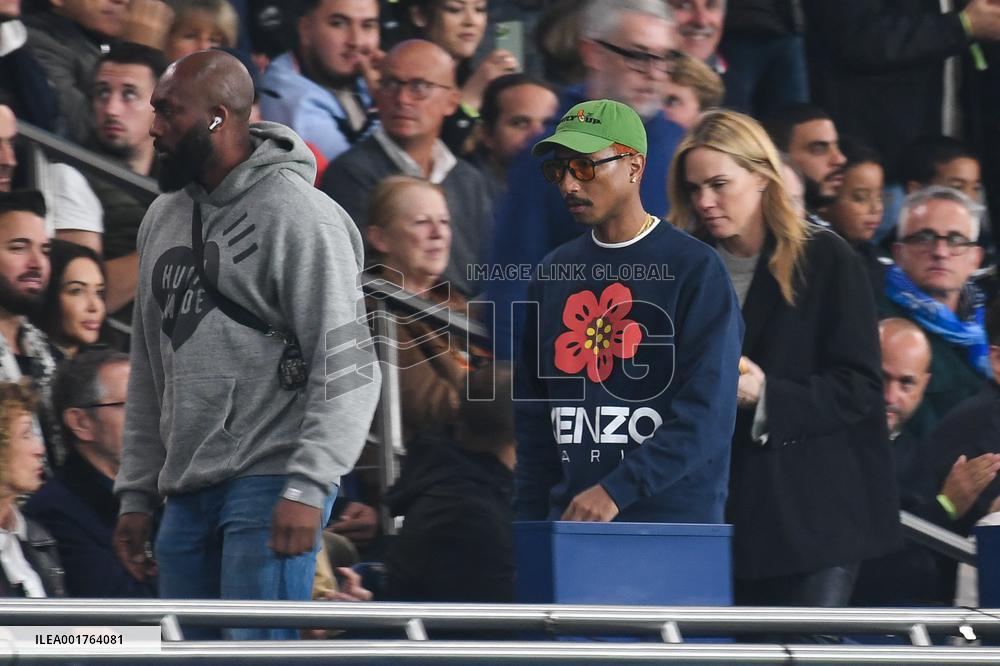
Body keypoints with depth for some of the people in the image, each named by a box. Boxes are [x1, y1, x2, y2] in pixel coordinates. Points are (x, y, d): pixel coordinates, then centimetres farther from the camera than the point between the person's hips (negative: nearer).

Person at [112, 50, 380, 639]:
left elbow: (347, 368, -14)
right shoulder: (163, 220, 16)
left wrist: (307, 487, -21)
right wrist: (137, 493, 17)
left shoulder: (296, 214, -9)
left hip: (269, 482, -8)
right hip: (187, 496, 8)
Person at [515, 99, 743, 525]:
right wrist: (529, 523, 11)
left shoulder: (695, 269, -4)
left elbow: (708, 414, -12)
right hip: (568, 520, 5)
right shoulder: (553, 273, 16)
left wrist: (616, 490, -19)